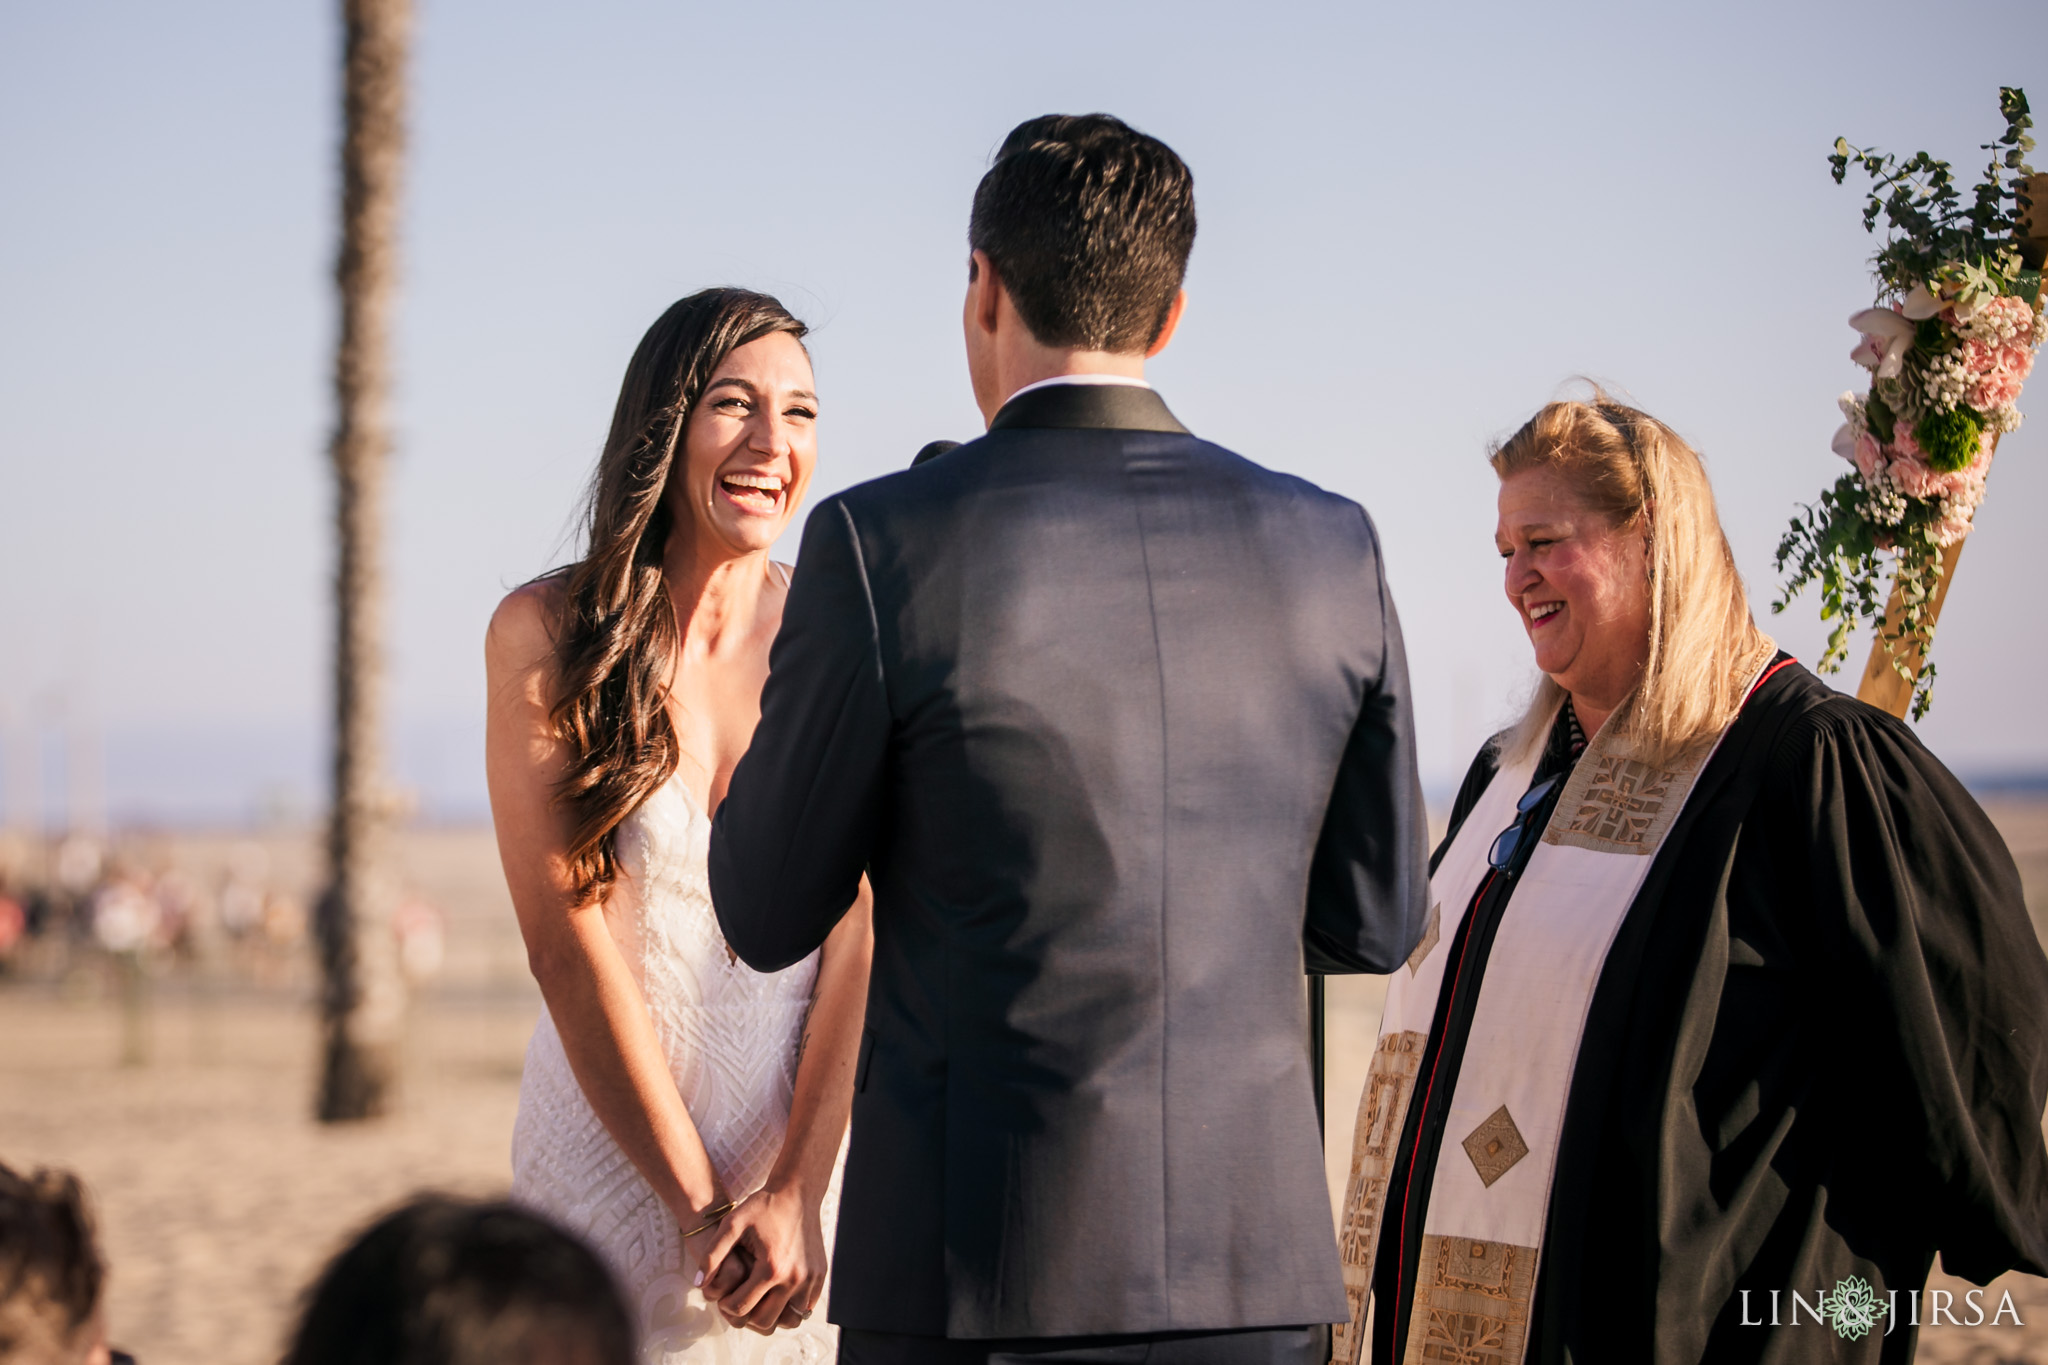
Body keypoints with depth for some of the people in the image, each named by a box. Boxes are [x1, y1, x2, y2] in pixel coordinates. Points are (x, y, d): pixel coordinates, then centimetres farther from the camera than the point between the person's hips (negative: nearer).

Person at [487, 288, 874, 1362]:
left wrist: (796, 1193, -16)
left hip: (811, 1149, 1)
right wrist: (697, 1203, -12)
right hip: (612, 1145, -1)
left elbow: (862, 934, -7)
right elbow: (567, 942, -10)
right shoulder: (545, 633, -7)